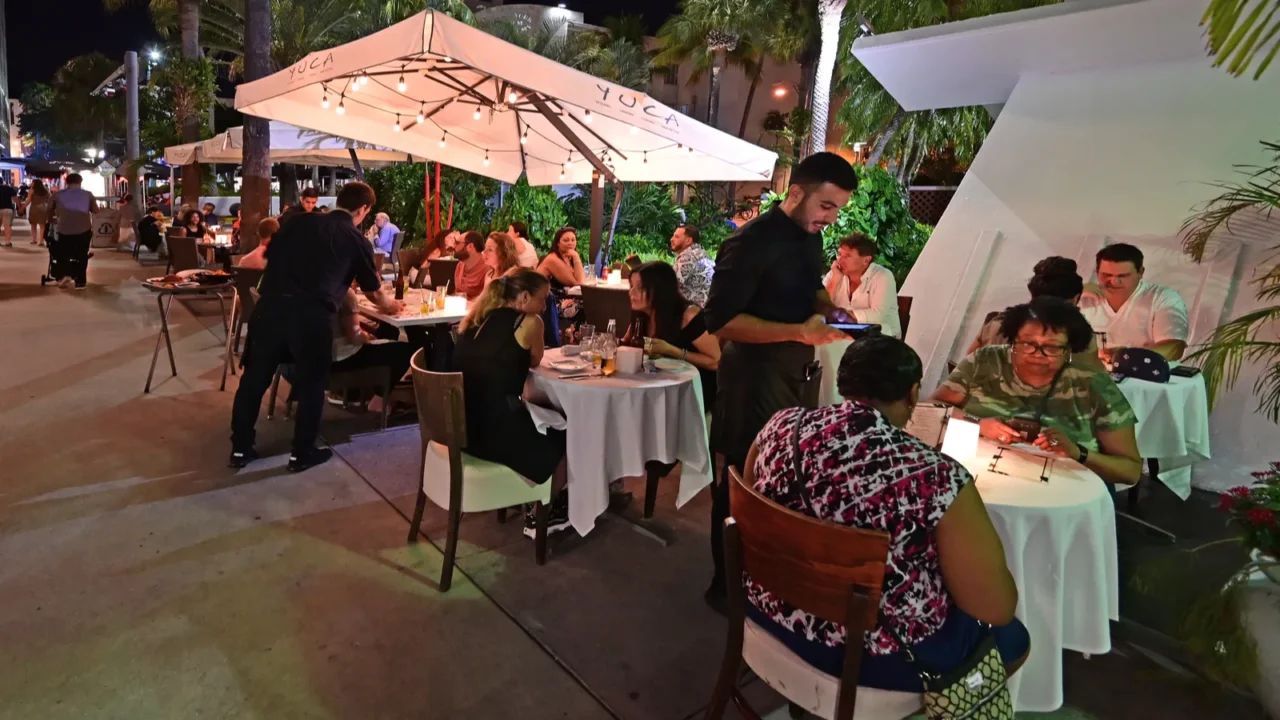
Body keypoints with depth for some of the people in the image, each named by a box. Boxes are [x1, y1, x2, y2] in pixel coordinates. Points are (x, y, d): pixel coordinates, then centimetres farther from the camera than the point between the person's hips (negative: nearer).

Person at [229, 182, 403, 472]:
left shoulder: (300, 220, 17)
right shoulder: (357, 240, 10)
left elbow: (269, 255, 22)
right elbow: (374, 291, 22)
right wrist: (389, 305, 43)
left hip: (270, 306, 4)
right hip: (313, 315, -3)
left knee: (255, 377, 16)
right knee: (311, 383, 14)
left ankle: (240, 448, 26)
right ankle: (302, 453, 23)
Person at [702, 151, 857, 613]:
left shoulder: (811, 237, 8)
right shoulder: (750, 242, -17)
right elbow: (720, 321, -21)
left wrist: (829, 308, 1)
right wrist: (799, 332, -26)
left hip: (799, 374, 8)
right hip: (756, 378, -8)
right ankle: (727, 584, 23)